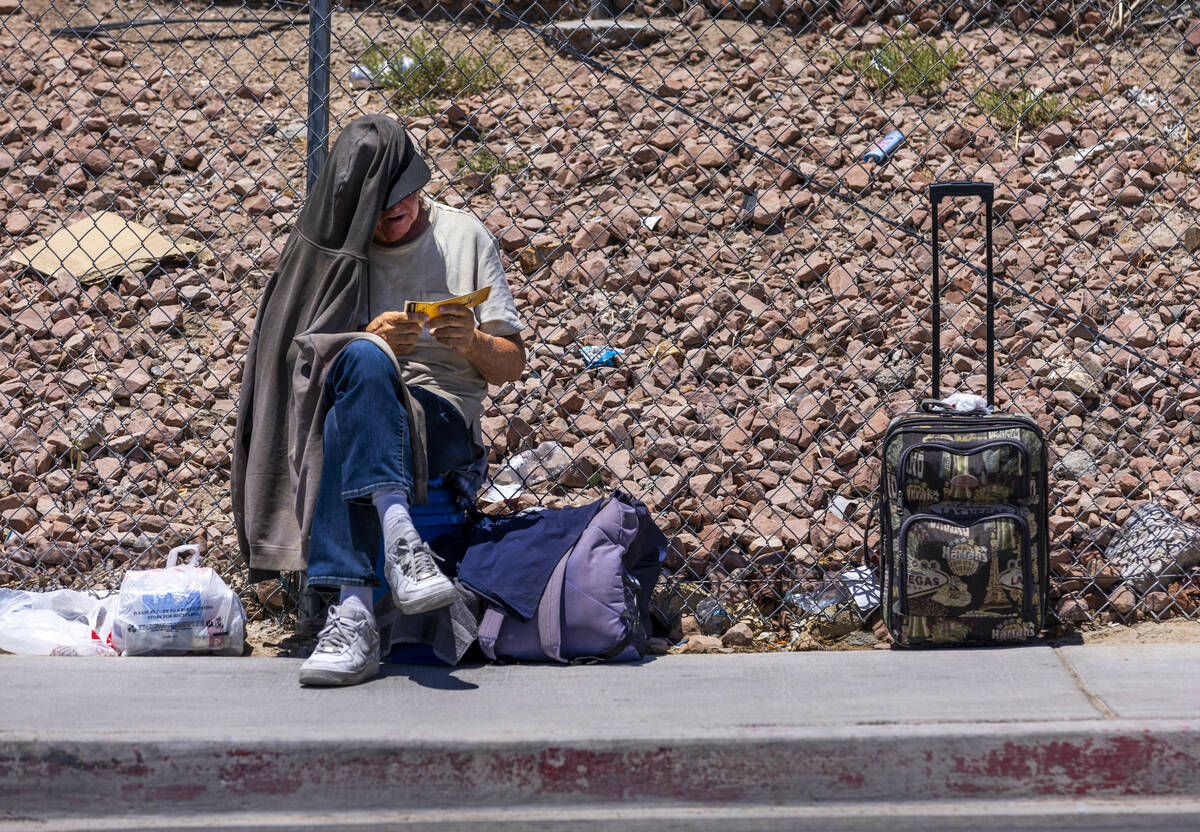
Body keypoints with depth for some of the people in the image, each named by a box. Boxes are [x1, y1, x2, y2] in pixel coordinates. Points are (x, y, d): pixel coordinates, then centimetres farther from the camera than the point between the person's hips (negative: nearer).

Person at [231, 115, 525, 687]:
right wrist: (370, 340, -14)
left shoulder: (465, 237, 10)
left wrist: (473, 343, -12)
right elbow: (300, 355, 4)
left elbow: (511, 366, 11)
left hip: (443, 417, -1)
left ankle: (351, 615, -50)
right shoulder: (332, 246, 11)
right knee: (362, 357, -36)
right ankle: (399, 533, -51)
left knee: (344, 426, -36)